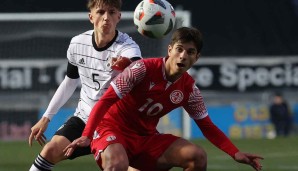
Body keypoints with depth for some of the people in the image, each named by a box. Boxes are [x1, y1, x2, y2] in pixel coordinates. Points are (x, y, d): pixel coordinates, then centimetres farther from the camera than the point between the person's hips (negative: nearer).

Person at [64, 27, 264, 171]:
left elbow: (207, 127, 5)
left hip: (146, 137, 6)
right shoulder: (144, 69, -19)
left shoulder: (189, 89, -3)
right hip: (113, 128, -6)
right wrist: (86, 135, -32)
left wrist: (236, 153, -8)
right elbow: (106, 100, -20)